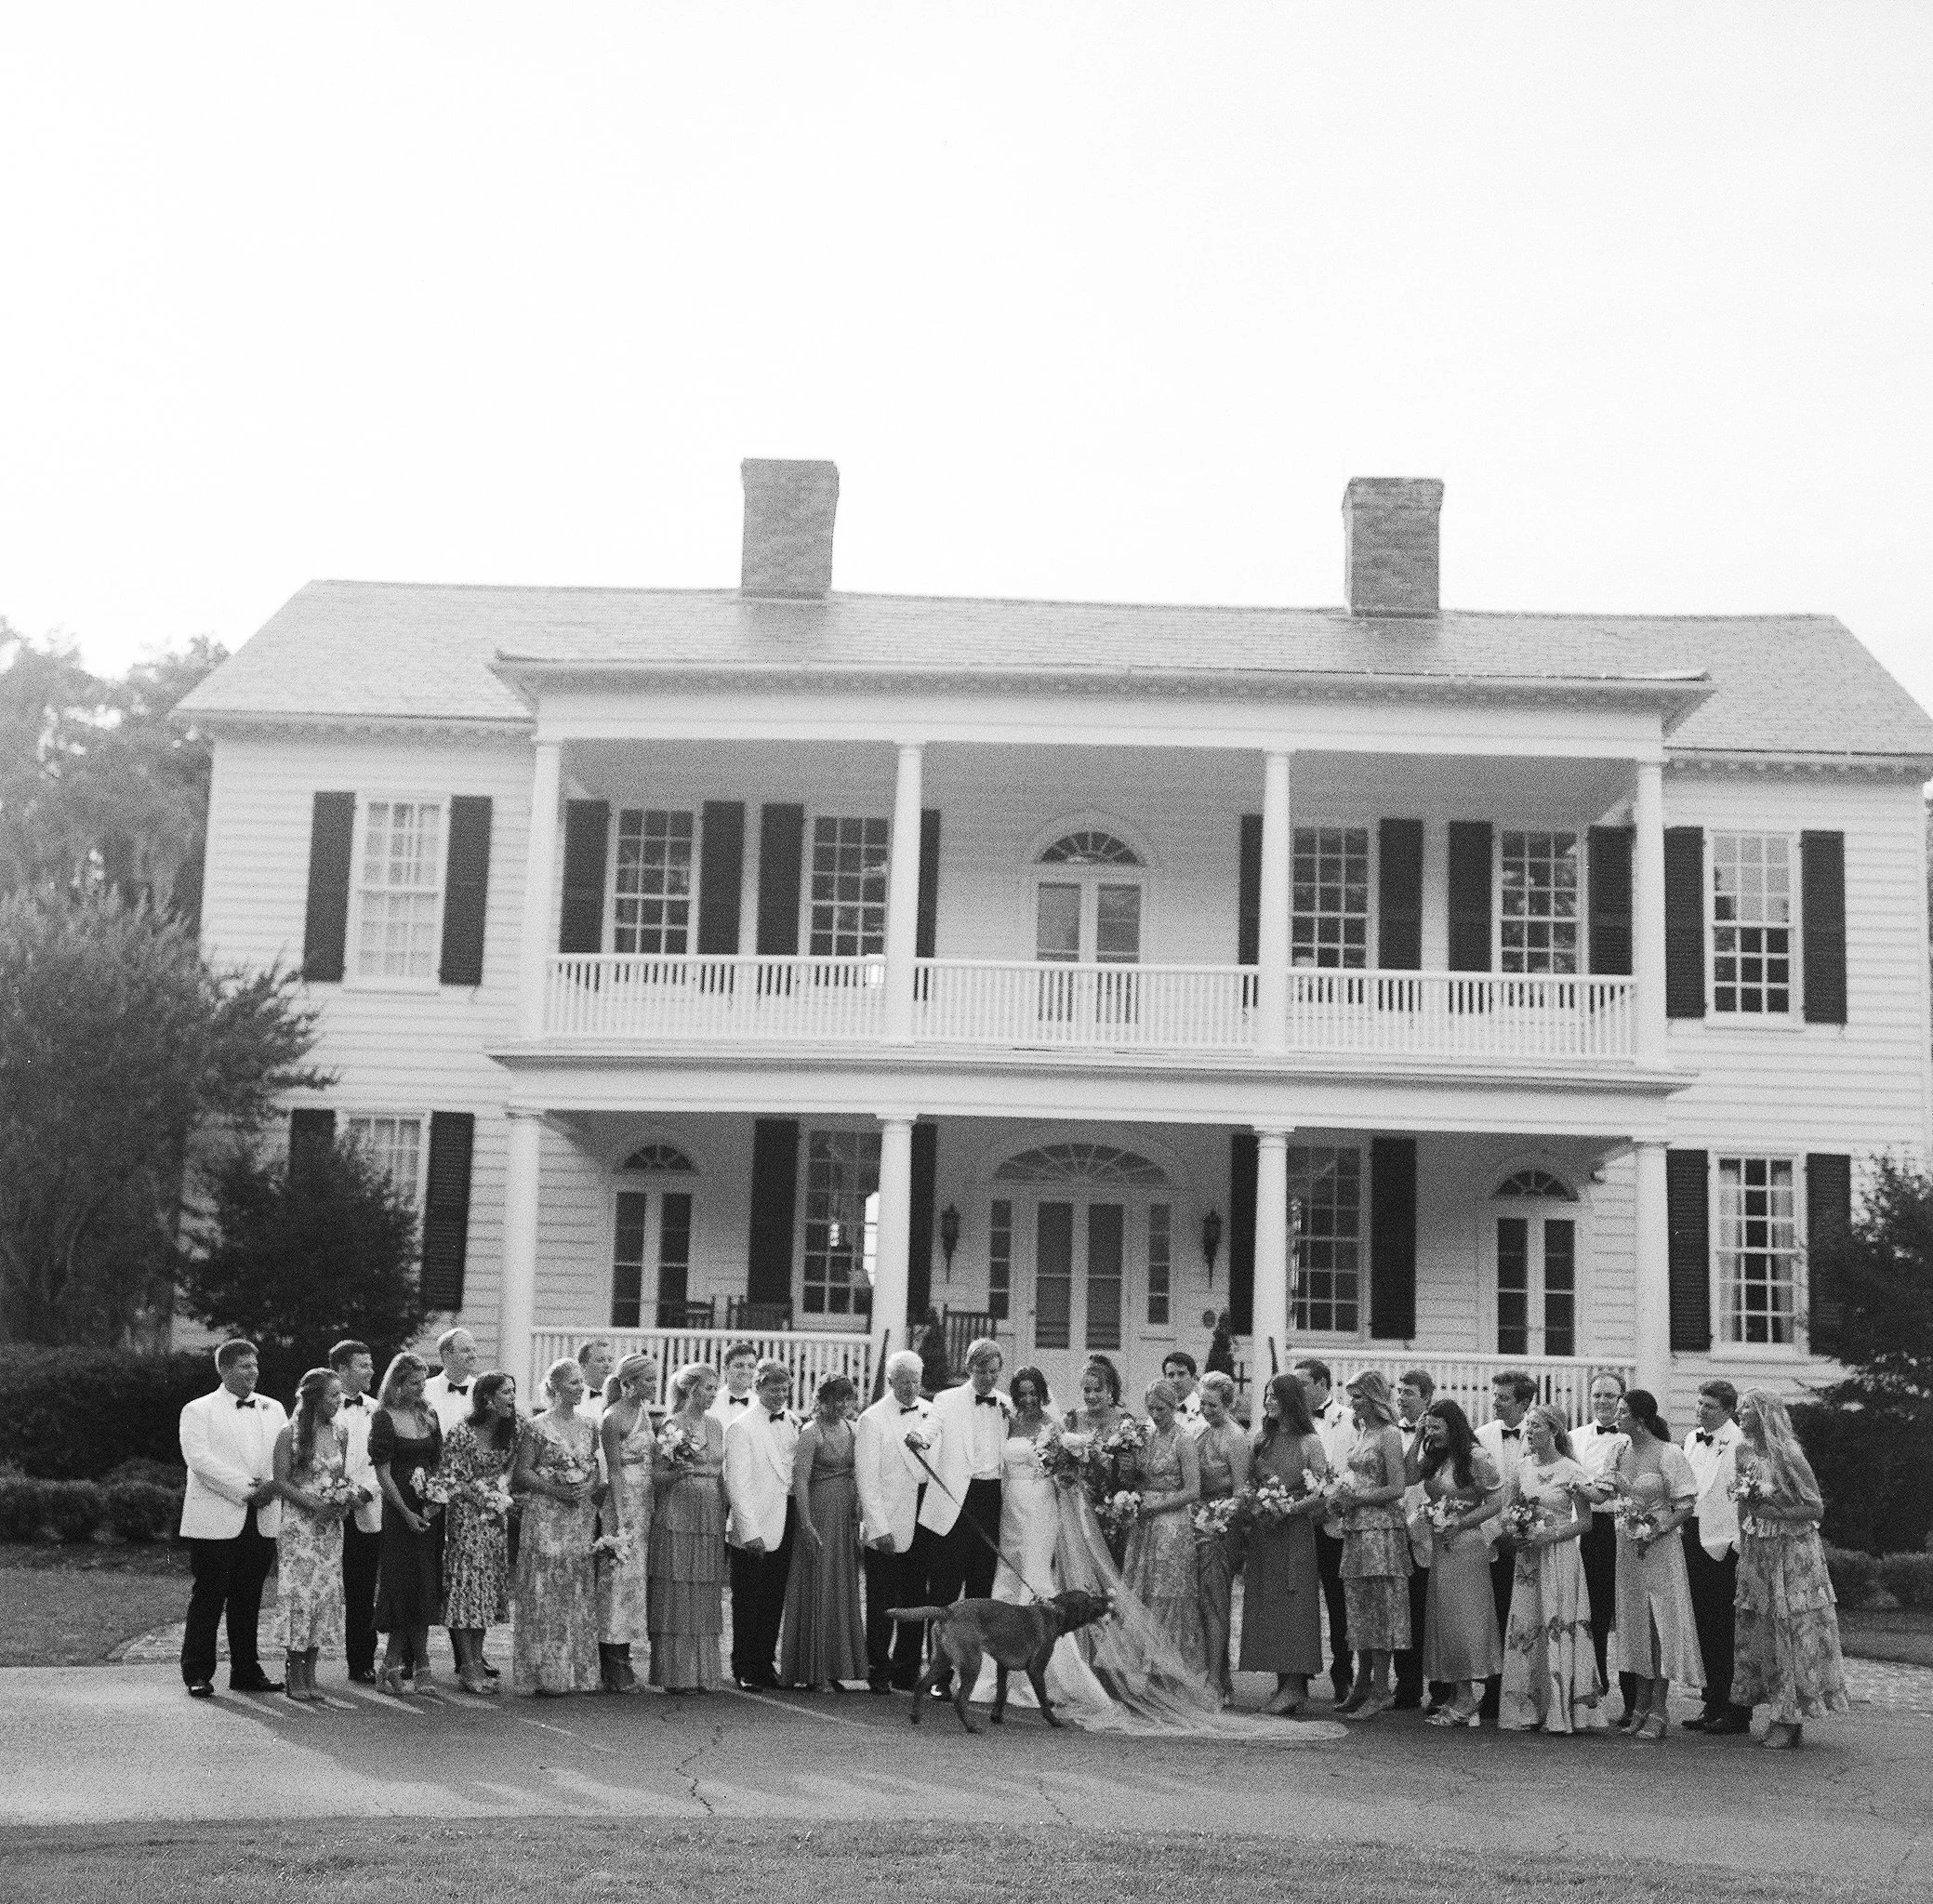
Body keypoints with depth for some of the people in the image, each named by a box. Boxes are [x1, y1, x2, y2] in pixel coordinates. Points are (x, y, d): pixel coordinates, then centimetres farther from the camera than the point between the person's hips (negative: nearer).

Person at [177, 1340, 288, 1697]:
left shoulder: (273, 1409, 16)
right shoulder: (198, 1411, 0)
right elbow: (200, 1459, -13)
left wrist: (273, 1485, -10)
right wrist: (245, 1489, -17)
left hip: (261, 1520, 5)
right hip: (215, 1521, -5)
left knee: (249, 1599, 9)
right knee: (208, 1598, -2)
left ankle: (246, 1671, 16)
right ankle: (197, 1674, 5)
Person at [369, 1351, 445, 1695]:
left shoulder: (428, 1415, 11)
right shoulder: (383, 1419, -5)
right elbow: (383, 1473, -8)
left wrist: (437, 1500, -1)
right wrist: (406, 1513, -14)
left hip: (430, 1510, 5)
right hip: (398, 1509, -5)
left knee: (424, 1587, 3)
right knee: (407, 1584, -4)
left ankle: (393, 1663, 8)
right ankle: (420, 1665, 1)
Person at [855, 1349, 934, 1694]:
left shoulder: (932, 1413, 8)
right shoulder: (872, 1420, -7)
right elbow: (866, 1480, -9)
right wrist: (879, 1529, -13)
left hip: (923, 1520, 5)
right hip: (887, 1527, -5)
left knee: (915, 1599, 9)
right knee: (882, 1602, 1)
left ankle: (907, 1672, 18)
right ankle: (878, 1672, 13)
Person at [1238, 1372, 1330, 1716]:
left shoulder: (1310, 1442, -4)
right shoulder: (1261, 1438, 11)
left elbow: (1323, 1492, -6)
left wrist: (1288, 1509, -16)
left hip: (1295, 1530, -5)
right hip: (1261, 1530, 5)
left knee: (1293, 1605, -7)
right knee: (1265, 1605, 3)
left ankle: (1294, 1685, -5)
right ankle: (1284, 1685, 8)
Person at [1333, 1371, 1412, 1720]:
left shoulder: (1388, 1435, -10)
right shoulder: (1362, 1433, 15)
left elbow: (1396, 1488, -16)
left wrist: (1355, 1499, -15)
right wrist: (1341, 1501, 4)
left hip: (1381, 1529, -8)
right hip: (1356, 1530, 8)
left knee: (1379, 1608, -5)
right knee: (1359, 1608, 11)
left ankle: (1380, 1692, -2)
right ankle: (1363, 1685, 19)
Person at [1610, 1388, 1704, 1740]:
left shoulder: (1669, 1454, -12)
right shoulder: (1622, 1453, 8)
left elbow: (1686, 1505, -11)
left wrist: (1657, 1528, -21)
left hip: (1660, 1546, -7)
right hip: (1628, 1546, 7)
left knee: (1661, 1624, -3)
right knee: (1635, 1623, 9)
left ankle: (1658, 1713, 0)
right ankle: (1640, 1707, 16)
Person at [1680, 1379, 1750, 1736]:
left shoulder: (1739, 1443, -11)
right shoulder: (1692, 1439, 14)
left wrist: (1739, 1546, -18)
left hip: (1723, 1543, -8)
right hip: (1694, 1539, 8)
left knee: (1728, 1630, -2)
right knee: (1705, 1628, 11)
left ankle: (1736, 1711, 5)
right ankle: (1714, 1705, 18)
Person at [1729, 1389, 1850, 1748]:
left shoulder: (1788, 1454, -12)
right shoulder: (1743, 1452, 6)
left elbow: (1815, 1507, -10)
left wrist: (1771, 1506, -15)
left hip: (1791, 1553, -7)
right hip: (1756, 1553, 7)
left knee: (1793, 1631, -4)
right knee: (1758, 1630, 6)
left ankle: (1791, 1721, -1)